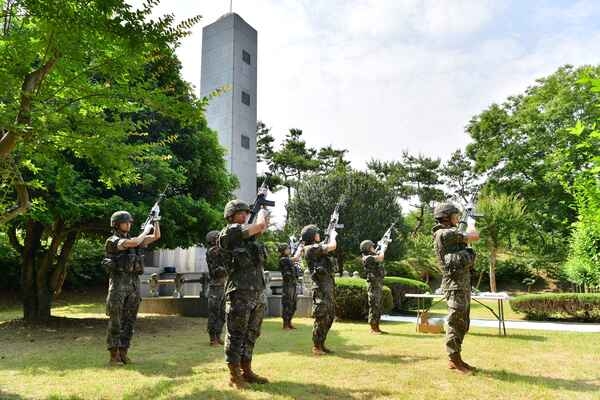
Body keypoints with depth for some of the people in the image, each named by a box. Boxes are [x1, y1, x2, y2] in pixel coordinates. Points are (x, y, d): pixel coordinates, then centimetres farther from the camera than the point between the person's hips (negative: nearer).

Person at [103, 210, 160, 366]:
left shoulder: (132, 239, 15)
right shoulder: (113, 241, -5)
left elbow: (156, 237, 14)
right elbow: (133, 243, -22)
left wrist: (155, 221, 2)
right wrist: (146, 230, -8)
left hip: (134, 283, 6)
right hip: (118, 283, -6)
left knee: (129, 321, 8)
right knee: (115, 321, -2)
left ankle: (123, 353, 15)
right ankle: (113, 355, 5)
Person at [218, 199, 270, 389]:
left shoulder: (249, 234, 14)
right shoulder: (230, 232, -10)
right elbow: (260, 225, -14)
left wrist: (265, 216, 15)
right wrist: (262, 213, 4)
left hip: (258, 293, 8)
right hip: (240, 293, -8)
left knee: (251, 334, 15)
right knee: (236, 335, 2)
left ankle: (246, 370, 26)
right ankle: (234, 375, 12)